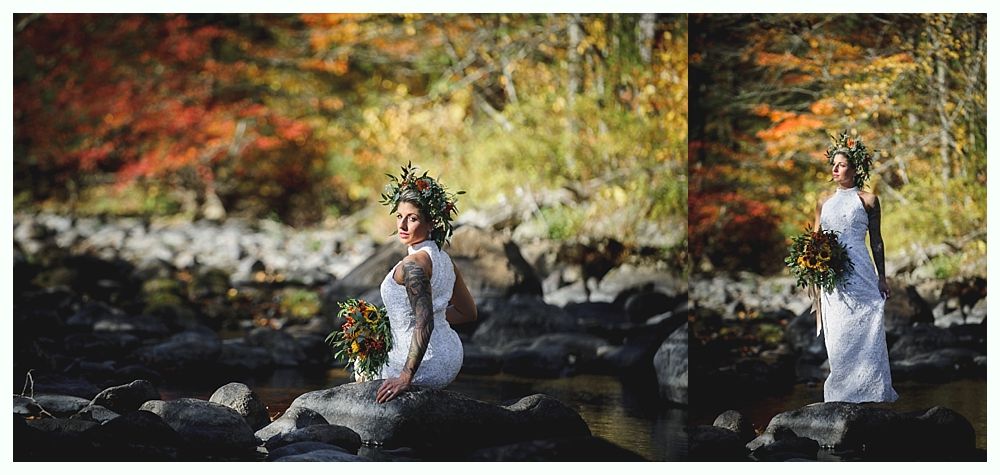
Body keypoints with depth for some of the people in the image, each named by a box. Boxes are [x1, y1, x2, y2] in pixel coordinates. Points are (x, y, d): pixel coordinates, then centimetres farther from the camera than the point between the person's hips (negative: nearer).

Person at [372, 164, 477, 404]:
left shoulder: (414, 264, -23)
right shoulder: (444, 260, 4)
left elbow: (424, 325, -31)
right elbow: (468, 312, 15)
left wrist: (406, 377, -31)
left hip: (426, 365, -8)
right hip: (452, 357, 8)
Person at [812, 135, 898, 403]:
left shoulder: (867, 200, 4)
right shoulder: (824, 202, 15)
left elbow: (876, 241, 5)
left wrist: (882, 277, 1)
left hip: (860, 273, -4)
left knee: (863, 332, -7)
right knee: (838, 337, 2)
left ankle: (870, 395, -4)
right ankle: (842, 398, 6)